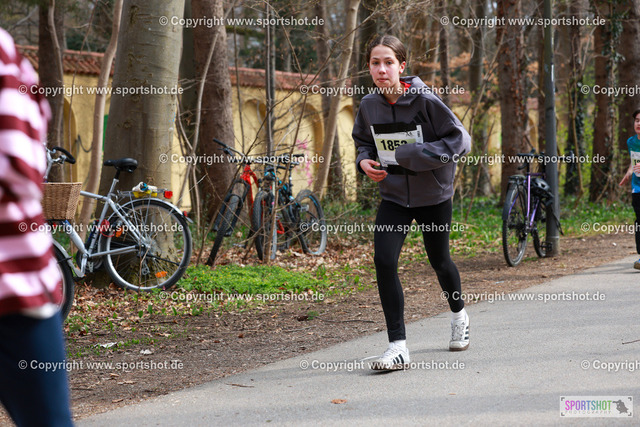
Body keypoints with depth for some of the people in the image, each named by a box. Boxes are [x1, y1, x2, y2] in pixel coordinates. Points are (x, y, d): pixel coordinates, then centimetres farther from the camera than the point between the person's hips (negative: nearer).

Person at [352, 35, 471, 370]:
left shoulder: (425, 101, -18)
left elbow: (461, 140, -17)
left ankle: (459, 316, 48)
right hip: (394, 197, 3)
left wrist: (418, 153, -27)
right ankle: (398, 346, -12)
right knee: (384, 261, -17)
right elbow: (363, 141, 15)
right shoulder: (368, 106, -4)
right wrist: (364, 161, -7)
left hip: (433, 196, -3)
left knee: (439, 261, 15)